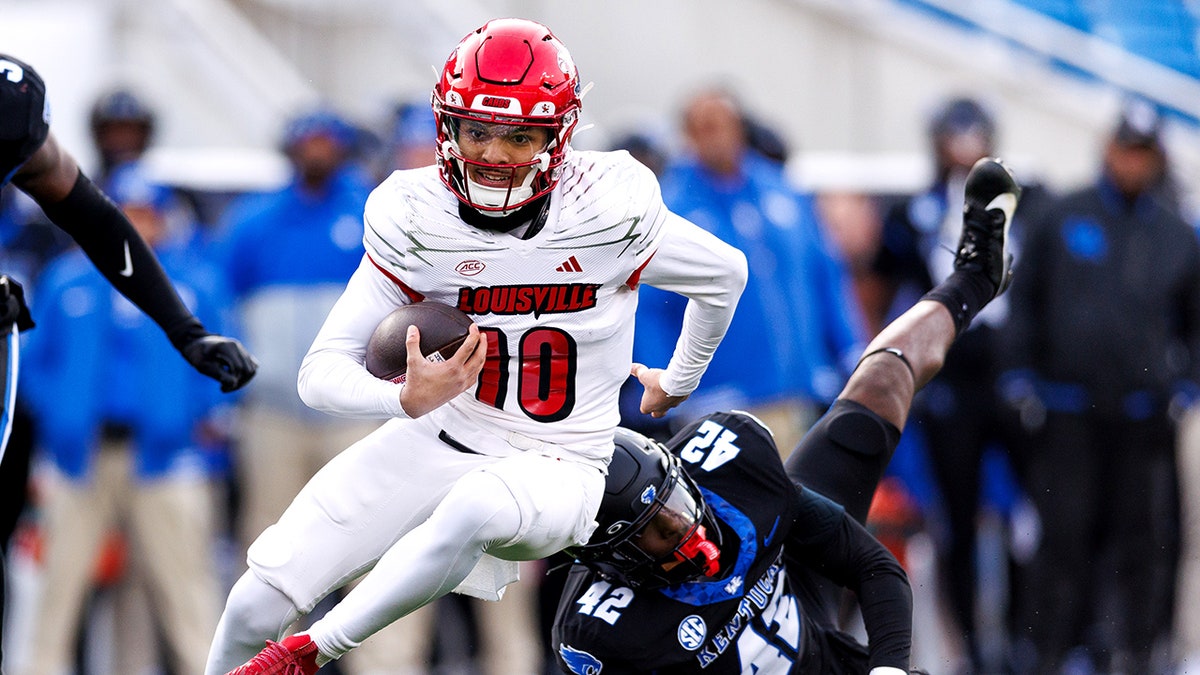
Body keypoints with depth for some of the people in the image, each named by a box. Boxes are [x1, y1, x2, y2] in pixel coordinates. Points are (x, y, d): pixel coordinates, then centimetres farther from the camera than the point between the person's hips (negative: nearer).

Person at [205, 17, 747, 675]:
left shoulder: (607, 210, -15)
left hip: (554, 469, -3)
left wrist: (678, 383, 22)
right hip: (437, 440, 3)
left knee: (473, 508, -40)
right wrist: (406, 399, -32)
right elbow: (321, 372, -11)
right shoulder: (415, 219, -10)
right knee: (254, 607, -9)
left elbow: (726, 274, 6)